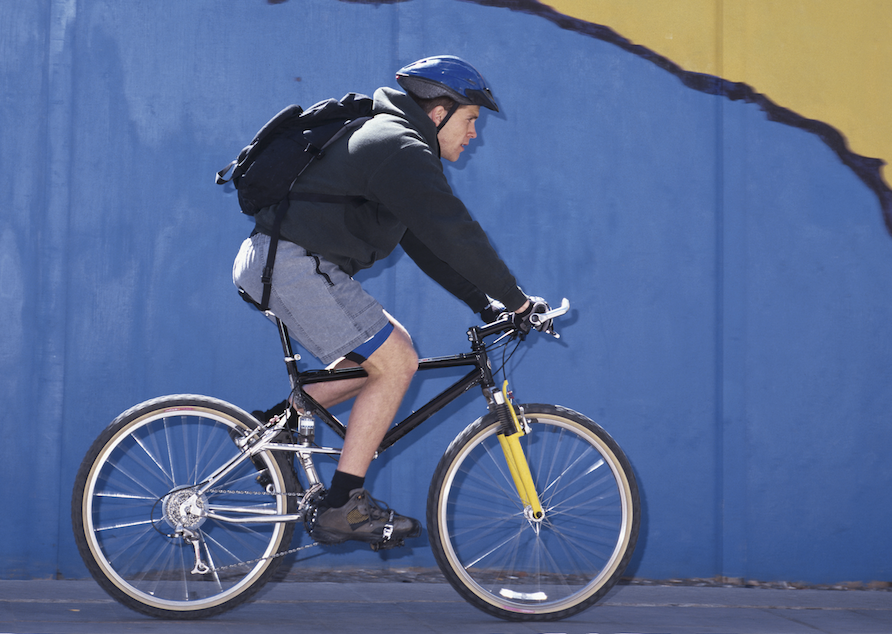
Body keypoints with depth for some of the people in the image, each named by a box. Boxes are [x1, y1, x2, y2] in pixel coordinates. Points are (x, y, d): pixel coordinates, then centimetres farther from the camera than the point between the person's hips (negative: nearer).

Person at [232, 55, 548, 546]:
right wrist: (514, 298, -13)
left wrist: (484, 303, 17)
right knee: (395, 363, -9)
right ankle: (341, 507, -7)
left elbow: (427, 244, 24)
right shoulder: (402, 148, -11)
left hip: (271, 264, 10)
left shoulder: (389, 140, 22)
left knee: (386, 353, 14)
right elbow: (455, 234, -20)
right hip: (295, 265, -10)